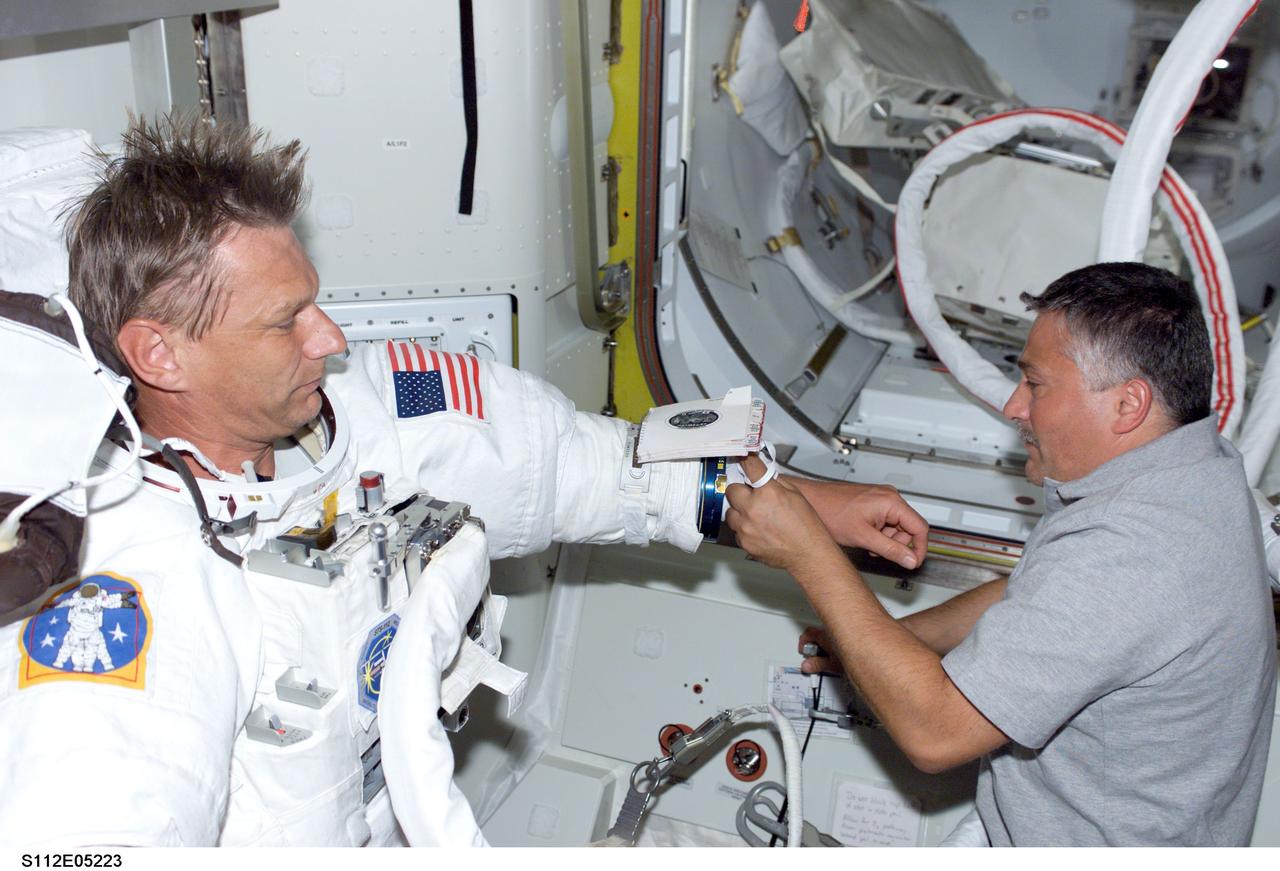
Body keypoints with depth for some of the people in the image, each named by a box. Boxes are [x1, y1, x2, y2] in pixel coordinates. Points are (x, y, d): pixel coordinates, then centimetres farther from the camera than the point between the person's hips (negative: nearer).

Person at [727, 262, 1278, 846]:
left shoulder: (1126, 552, -33)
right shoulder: (1190, 467, -1)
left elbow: (934, 733, -31)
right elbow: (1031, 598, 12)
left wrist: (809, 554, -27)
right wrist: (873, 642, 9)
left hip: (1093, 845, -8)